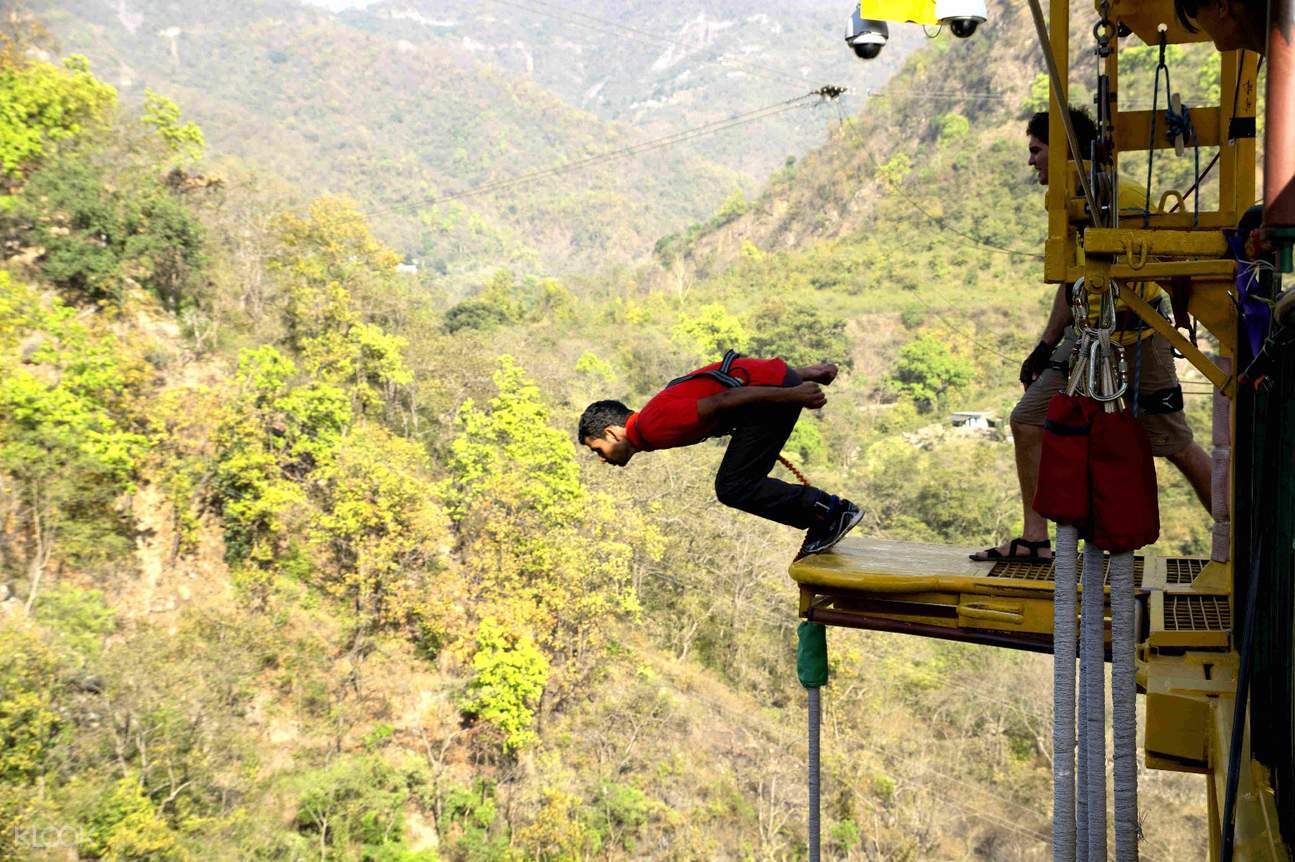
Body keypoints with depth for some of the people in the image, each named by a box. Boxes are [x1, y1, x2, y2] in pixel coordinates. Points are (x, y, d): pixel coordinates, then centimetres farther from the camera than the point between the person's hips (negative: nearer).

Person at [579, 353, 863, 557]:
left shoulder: (652, 427, -11)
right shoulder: (654, 419, 19)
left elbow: (722, 401, -20)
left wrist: (794, 394, -21)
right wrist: (804, 374, 23)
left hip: (774, 391, -10)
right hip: (774, 377, 10)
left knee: (732, 488, -4)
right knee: (740, 483, 14)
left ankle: (832, 511, -2)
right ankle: (822, 525, 17)